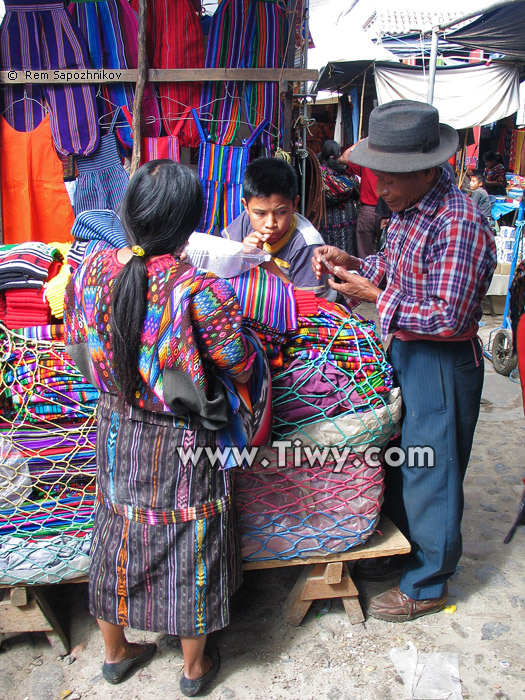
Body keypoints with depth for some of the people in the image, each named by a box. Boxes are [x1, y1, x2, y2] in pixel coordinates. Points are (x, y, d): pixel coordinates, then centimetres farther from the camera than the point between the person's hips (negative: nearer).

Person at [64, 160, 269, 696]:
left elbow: (79, 354, 1)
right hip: (184, 443, -4)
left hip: (116, 432, 4)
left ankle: (116, 652, 45)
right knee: (189, 543, 16)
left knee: (118, 535, 23)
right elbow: (240, 366, -16)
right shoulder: (200, 290, -27)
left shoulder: (90, 273, -12)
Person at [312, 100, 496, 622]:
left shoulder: (458, 222, -25)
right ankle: (402, 545, 45)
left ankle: (426, 585, 28)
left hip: (442, 366, -9)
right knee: (396, 458, 22)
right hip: (404, 351, 9)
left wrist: (373, 296, -22)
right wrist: (350, 263, -2)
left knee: (429, 473, 6)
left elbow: (448, 318, -27)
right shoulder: (407, 209, 4)